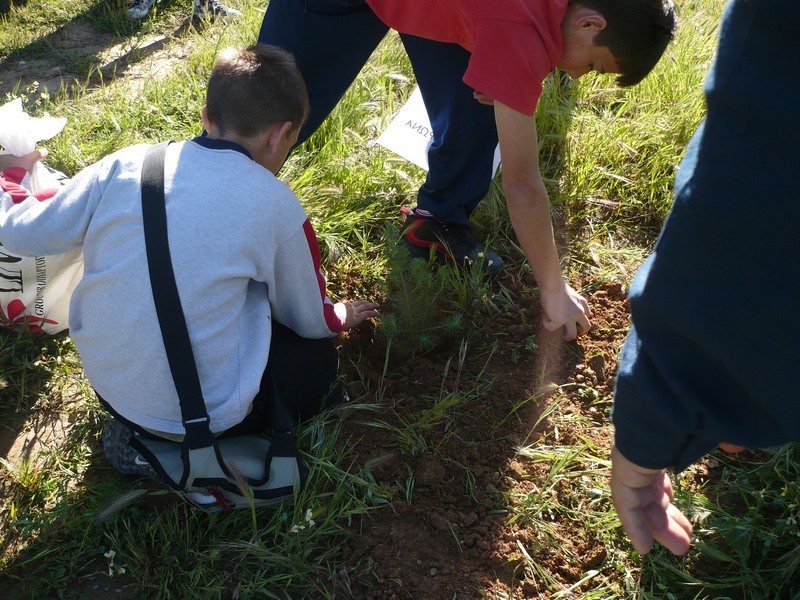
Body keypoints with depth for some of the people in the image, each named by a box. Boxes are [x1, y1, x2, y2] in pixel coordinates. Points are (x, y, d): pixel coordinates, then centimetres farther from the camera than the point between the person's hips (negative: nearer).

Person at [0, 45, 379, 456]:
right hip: (203, 415, -4)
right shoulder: (275, 206, -14)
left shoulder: (126, 164, -7)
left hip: (107, 388, 5)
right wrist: (340, 317, 24)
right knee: (317, 359, 20)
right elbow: (309, 322, 1)